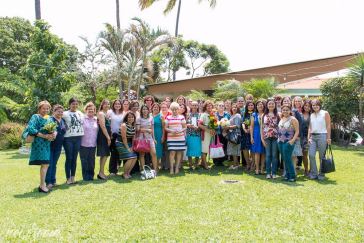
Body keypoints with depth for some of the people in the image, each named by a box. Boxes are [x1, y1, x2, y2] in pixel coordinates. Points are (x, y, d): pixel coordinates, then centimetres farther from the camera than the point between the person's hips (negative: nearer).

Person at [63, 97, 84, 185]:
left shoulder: (80, 114, 11)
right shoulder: (65, 114, -2)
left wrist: (82, 135, 10)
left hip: (78, 138, 4)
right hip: (68, 138, -4)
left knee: (74, 158, 9)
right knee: (69, 158, 1)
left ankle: (73, 177, 18)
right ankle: (68, 178, 10)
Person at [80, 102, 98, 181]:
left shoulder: (96, 119, 9)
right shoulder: (82, 119, -4)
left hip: (93, 144, 3)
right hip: (84, 144, -3)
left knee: (92, 161, 9)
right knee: (84, 161, 4)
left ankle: (91, 175, 21)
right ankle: (86, 176, 16)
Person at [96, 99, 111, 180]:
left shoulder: (107, 114, 18)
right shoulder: (101, 113, -9)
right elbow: (103, 126, -17)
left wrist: (109, 136, 11)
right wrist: (108, 137, -18)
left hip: (107, 136, 9)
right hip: (103, 136, -9)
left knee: (105, 155, 10)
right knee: (104, 154, -9)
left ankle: (101, 172, 16)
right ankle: (101, 173, -3)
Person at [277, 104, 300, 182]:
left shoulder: (293, 119, -5)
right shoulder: (281, 119, 14)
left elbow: (297, 131, -9)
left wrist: (293, 140, -19)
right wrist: (278, 138, 12)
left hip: (288, 142, -6)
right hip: (280, 142, 6)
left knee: (288, 159, -8)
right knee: (284, 159, 10)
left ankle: (292, 176, 2)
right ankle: (287, 175, 18)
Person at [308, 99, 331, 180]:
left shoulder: (325, 113, 1)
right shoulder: (311, 115, 14)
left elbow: (328, 126, -4)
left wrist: (328, 138, -10)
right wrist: (309, 137, 4)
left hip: (322, 136, -4)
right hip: (313, 136, 4)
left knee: (322, 156, 2)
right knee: (311, 155, -5)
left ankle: (321, 174, 14)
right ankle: (313, 173, 6)